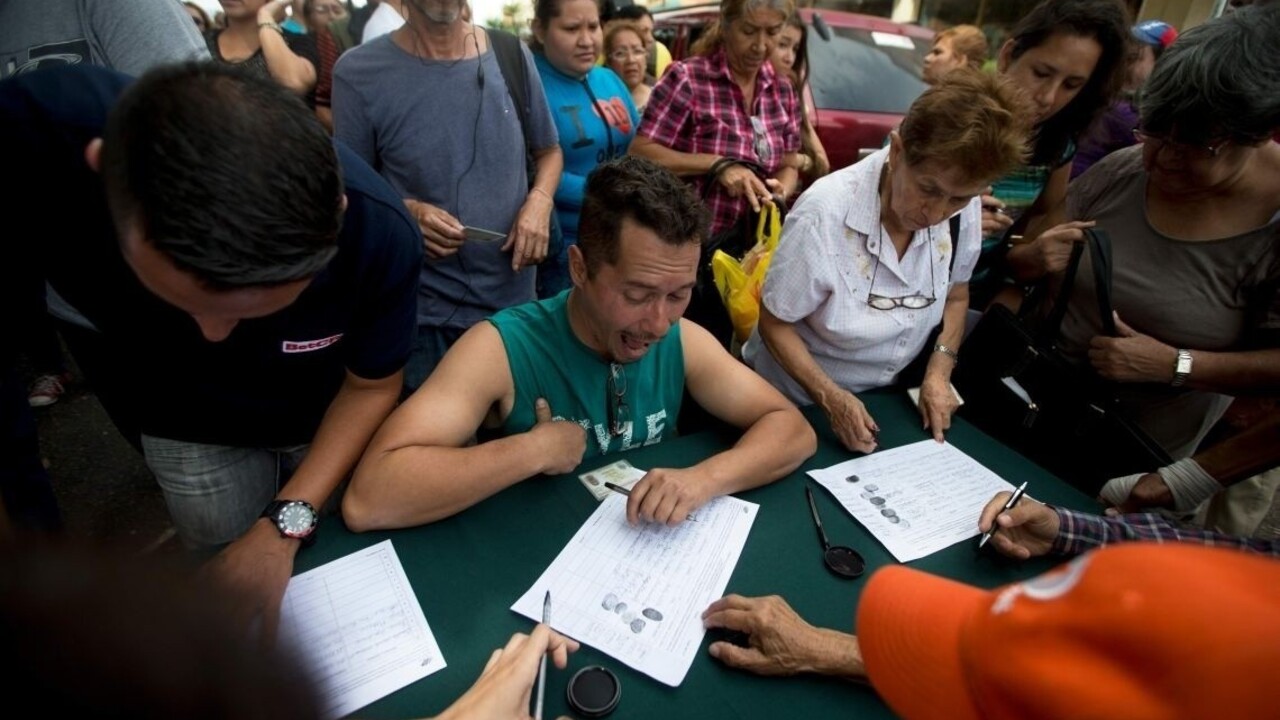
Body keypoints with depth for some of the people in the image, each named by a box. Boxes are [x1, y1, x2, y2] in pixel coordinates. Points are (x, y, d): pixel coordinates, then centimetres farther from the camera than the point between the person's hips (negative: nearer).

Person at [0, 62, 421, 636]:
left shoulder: (377, 231, -34)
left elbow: (371, 386, -18)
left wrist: (284, 525, -25)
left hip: (329, 420, 0)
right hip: (190, 428, 1)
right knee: (243, 610, 17)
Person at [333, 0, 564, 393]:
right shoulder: (359, 72, -8)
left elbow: (549, 151, 13)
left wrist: (540, 200, -8)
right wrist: (406, 211, -20)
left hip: (515, 299, 3)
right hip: (421, 311, -2)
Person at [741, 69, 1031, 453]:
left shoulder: (962, 207, -12)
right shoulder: (825, 214, -27)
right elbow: (775, 324, -16)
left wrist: (939, 371, -6)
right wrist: (831, 398, -24)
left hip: (884, 399, 4)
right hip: (795, 403, -4)